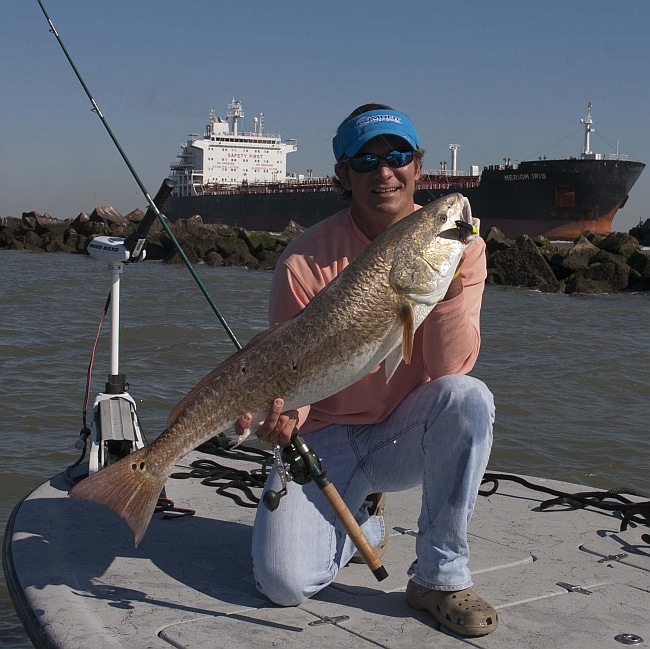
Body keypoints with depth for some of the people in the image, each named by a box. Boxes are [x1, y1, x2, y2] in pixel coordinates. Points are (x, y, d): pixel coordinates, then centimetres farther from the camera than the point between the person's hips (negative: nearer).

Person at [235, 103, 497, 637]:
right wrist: (282, 411, -31)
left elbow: (451, 368, -17)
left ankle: (441, 576, -13)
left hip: (407, 433, 1)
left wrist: (449, 288, -33)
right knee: (285, 583, -20)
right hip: (326, 438, -1)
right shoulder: (305, 261, -13)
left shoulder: (456, 244, -9)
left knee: (467, 397, -33)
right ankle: (362, 520, 17)